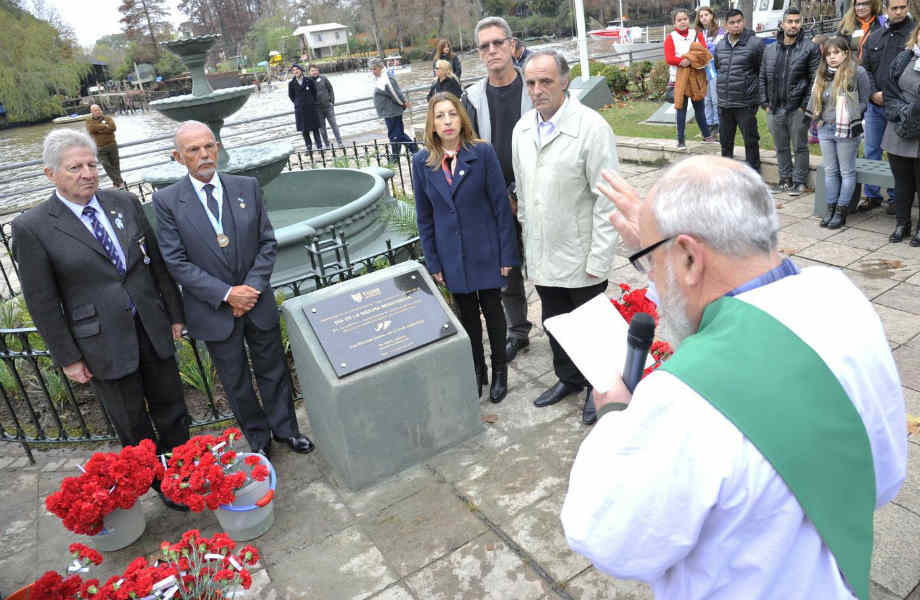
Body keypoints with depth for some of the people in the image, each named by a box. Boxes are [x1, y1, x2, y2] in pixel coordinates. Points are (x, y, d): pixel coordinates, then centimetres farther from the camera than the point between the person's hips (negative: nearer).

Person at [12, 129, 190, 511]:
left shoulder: (125, 203, 0)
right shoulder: (32, 227, -11)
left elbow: (157, 262, 6)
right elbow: (42, 303, -7)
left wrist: (175, 314, 7)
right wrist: (68, 358, -6)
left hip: (153, 330, 4)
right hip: (104, 344, -3)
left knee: (171, 408, 17)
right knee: (133, 426, 14)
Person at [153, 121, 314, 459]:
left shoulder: (247, 187, -2)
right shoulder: (167, 201, -9)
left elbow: (267, 242, 0)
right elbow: (177, 263, -11)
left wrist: (251, 287, -11)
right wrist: (226, 294, -17)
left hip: (258, 302, 2)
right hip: (214, 311, -1)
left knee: (273, 370, 15)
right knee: (236, 381, 14)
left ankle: (285, 428, 36)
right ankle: (257, 437, 34)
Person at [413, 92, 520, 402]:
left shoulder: (482, 153, -10)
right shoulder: (422, 162, -3)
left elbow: (501, 205, -8)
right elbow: (424, 217, 2)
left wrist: (507, 254, -9)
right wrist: (433, 262, 1)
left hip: (486, 252, -2)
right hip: (453, 257, 2)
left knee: (492, 310, 11)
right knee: (468, 315, 16)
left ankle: (499, 370, 30)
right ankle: (477, 369, 34)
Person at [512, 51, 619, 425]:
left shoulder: (592, 128, -17)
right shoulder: (522, 129, 3)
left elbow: (607, 200, -17)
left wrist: (599, 258, -17)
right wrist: (528, 236, 15)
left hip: (580, 258, -6)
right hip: (542, 256, 6)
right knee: (555, 325, 21)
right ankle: (568, 379, 44)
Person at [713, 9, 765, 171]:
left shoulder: (755, 44, -8)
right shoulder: (720, 46, 8)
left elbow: (764, 71, -3)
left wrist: (752, 87, 1)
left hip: (746, 104, -5)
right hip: (724, 103, 5)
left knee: (751, 141, 2)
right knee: (725, 141, 16)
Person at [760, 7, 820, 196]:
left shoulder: (810, 48, -3)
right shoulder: (770, 50, 10)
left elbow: (815, 80, -5)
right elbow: (763, 78, 14)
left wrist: (806, 105, -12)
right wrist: (765, 103, 6)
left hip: (797, 109, -4)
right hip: (775, 109, 5)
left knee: (800, 147, 4)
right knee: (781, 148, 14)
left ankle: (799, 182, 13)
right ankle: (785, 179, 27)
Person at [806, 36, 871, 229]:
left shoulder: (857, 72, -6)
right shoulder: (822, 75, 10)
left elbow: (864, 102, -3)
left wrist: (849, 118, -10)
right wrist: (819, 118, 6)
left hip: (847, 131, -5)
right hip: (825, 129, 5)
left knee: (847, 172, 4)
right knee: (830, 171, 11)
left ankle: (841, 210, 8)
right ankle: (830, 208, 18)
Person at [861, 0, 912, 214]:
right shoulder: (874, 37, 12)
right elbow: (865, 68, 10)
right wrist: (874, 93, -5)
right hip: (874, 105, 4)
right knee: (871, 152, 9)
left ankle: (895, 198, 11)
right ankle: (872, 195, 19)